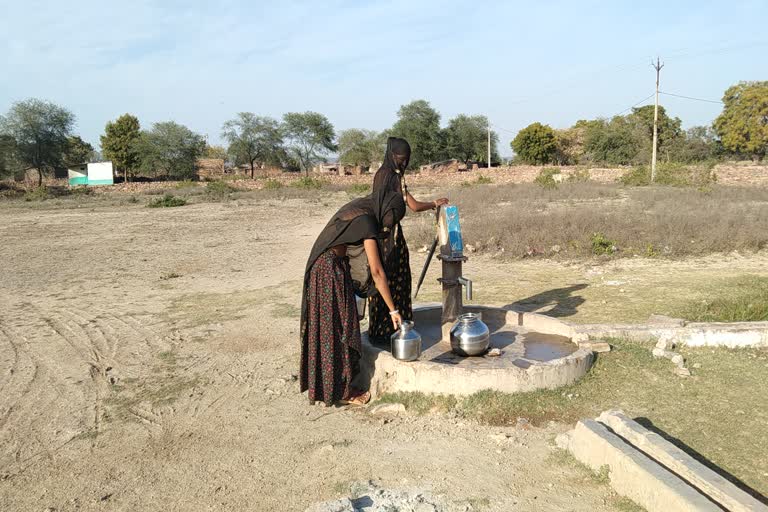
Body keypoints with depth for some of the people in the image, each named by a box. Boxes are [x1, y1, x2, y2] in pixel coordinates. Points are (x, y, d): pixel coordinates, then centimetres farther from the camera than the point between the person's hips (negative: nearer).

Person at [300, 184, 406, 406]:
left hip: (320, 269, 9)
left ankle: (321, 384, 30)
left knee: (325, 329, 17)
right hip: (331, 273, -9)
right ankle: (340, 390, 13)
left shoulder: (357, 208, 9)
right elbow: (377, 272, -20)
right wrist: (393, 310, -17)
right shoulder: (366, 221, -18)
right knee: (336, 331, 1)